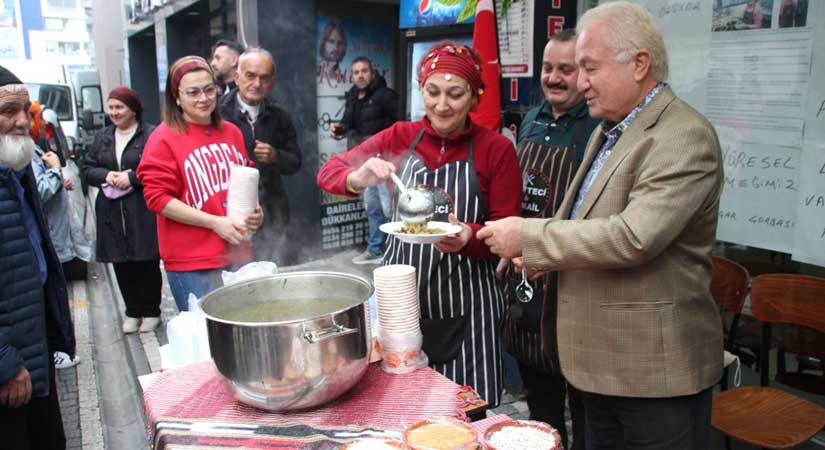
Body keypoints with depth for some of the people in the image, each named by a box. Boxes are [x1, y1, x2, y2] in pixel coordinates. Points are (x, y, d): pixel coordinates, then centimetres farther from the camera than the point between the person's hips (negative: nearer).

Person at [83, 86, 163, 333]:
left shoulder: (150, 134, -6)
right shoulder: (102, 137, 15)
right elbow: (87, 169, 15)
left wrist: (131, 177, -17)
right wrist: (106, 176, -5)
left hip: (143, 211, -6)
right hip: (111, 211, 6)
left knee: (148, 263, 3)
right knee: (122, 265, 10)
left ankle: (151, 311, 18)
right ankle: (133, 311, 24)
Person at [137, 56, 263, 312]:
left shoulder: (231, 132, 11)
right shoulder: (164, 138, -4)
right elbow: (158, 198, -9)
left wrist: (255, 211, 2)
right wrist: (215, 222, -16)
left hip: (238, 254, 5)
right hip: (191, 264, -5)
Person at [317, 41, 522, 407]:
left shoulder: (497, 149, -4)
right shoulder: (400, 137, 2)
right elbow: (328, 172, 0)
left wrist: (469, 237, -24)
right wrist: (357, 179, -22)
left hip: (464, 308, -2)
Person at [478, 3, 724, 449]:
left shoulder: (684, 137, -18)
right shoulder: (607, 130, 11)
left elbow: (633, 237, -29)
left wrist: (529, 237, -20)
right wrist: (542, 252, 2)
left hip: (657, 367, -8)